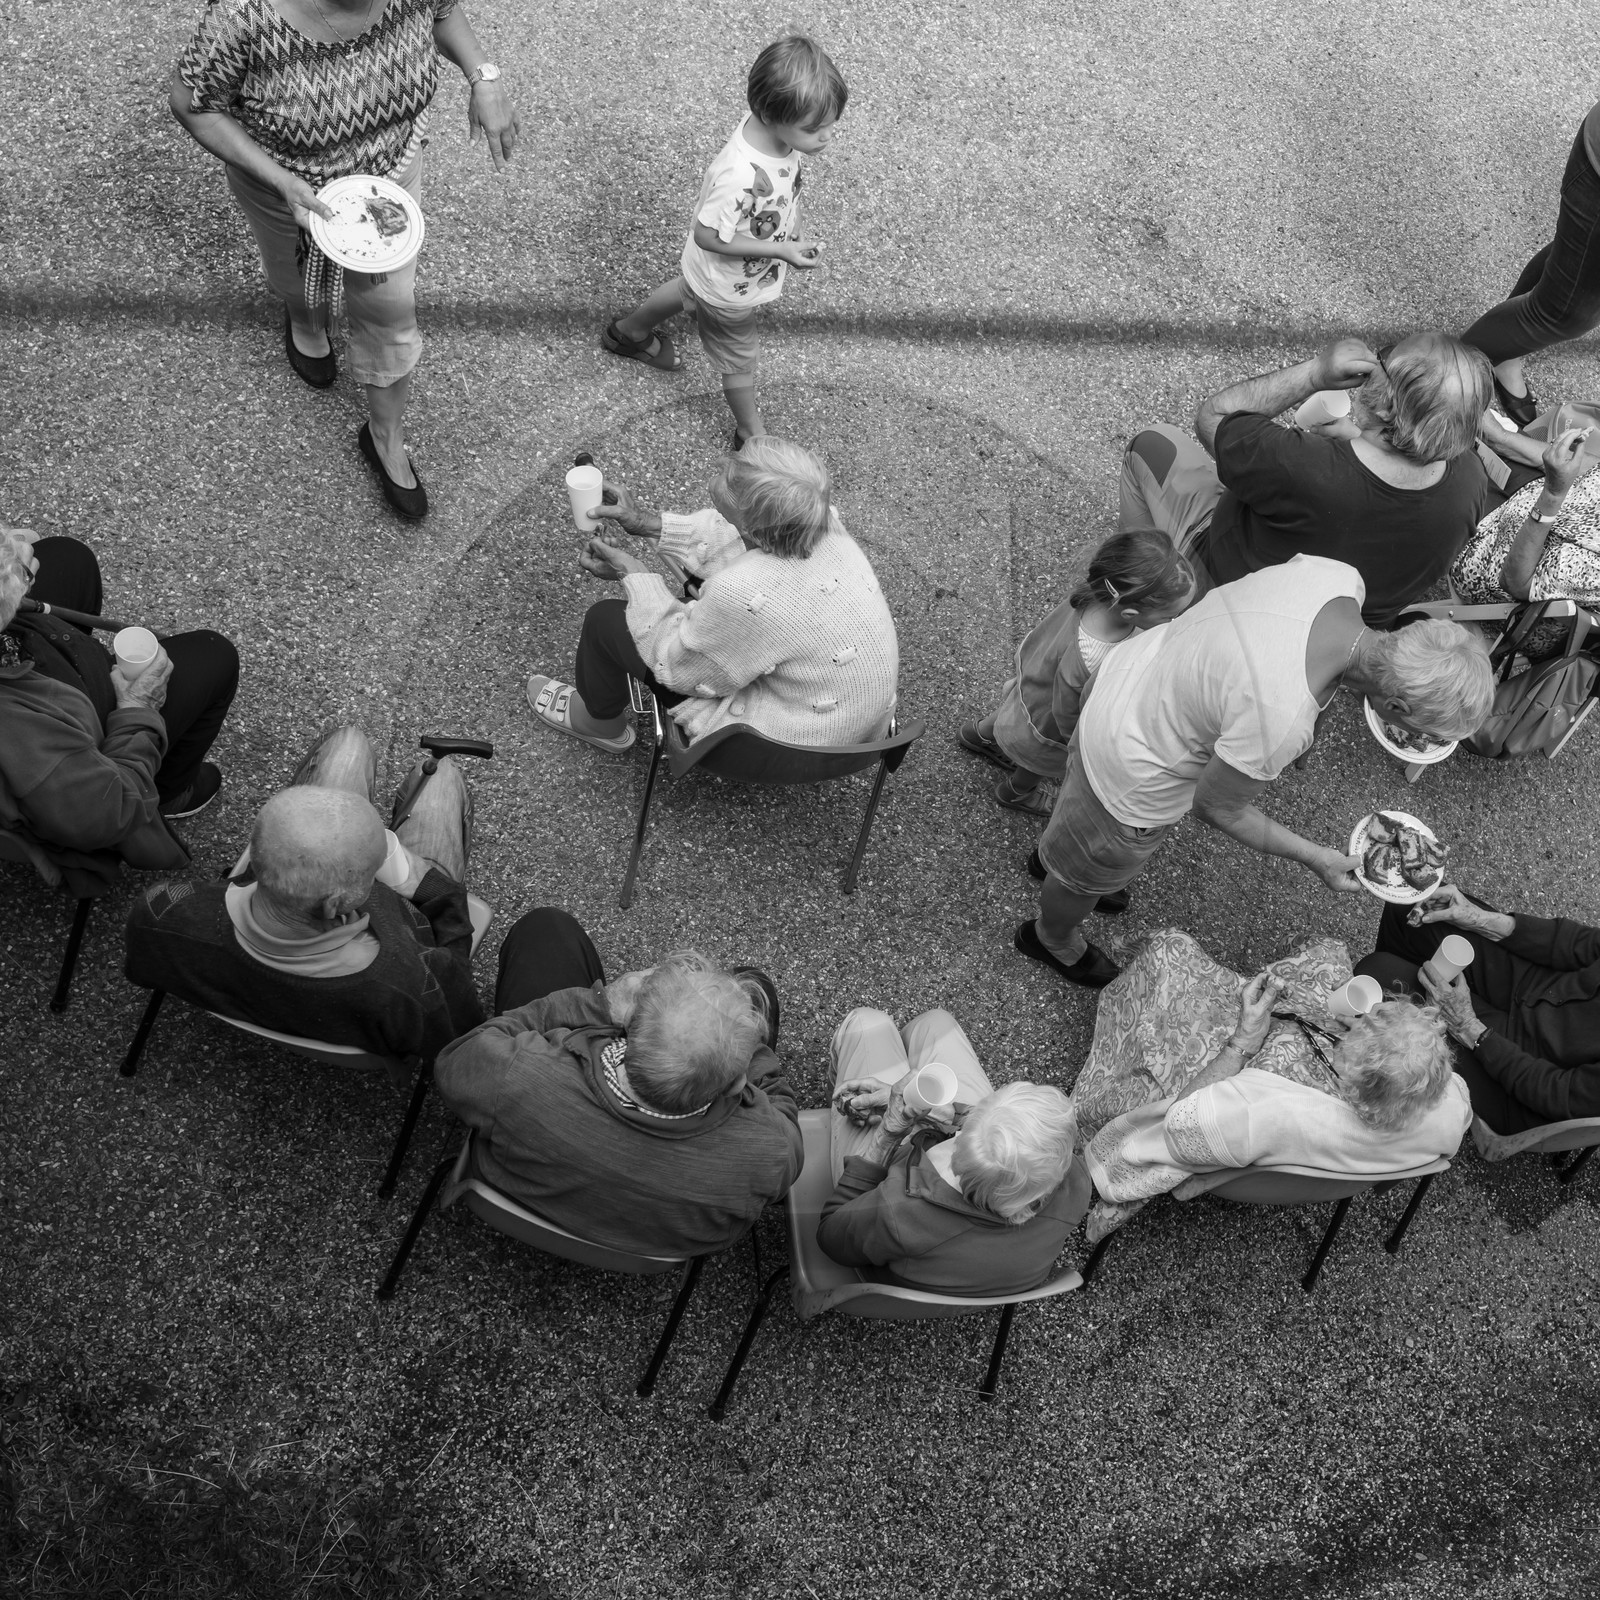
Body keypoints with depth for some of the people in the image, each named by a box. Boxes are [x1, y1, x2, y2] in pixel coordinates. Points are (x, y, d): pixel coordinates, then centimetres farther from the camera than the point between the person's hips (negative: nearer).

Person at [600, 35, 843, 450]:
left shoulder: (771, 128, -21)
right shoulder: (738, 177, -47)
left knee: (689, 293, 37)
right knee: (739, 359, 19)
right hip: (730, 287, -8)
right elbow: (708, 236, -32)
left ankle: (629, 332, 66)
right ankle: (752, 436, 47)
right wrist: (781, 251, -33)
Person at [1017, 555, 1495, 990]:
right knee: (1089, 871, 28)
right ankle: (1052, 938, 59)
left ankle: (1054, 855, 70)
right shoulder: (1280, 722, -43)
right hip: (1131, 775, -6)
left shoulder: (1341, 577, -23)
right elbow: (1215, 807, -21)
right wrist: (1314, 858, -9)